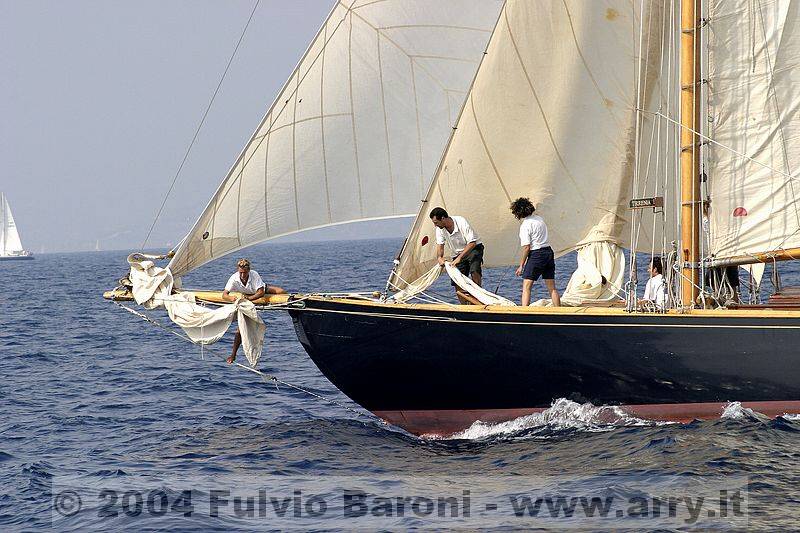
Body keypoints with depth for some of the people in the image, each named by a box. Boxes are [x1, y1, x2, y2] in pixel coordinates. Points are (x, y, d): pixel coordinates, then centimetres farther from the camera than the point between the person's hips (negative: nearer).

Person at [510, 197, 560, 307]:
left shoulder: (525, 226, -11)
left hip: (536, 254, -8)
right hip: (549, 252, 8)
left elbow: (526, 247, -14)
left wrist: (521, 265, -8)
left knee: (526, 286, -6)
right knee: (552, 288, 10)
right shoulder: (539, 219, 12)